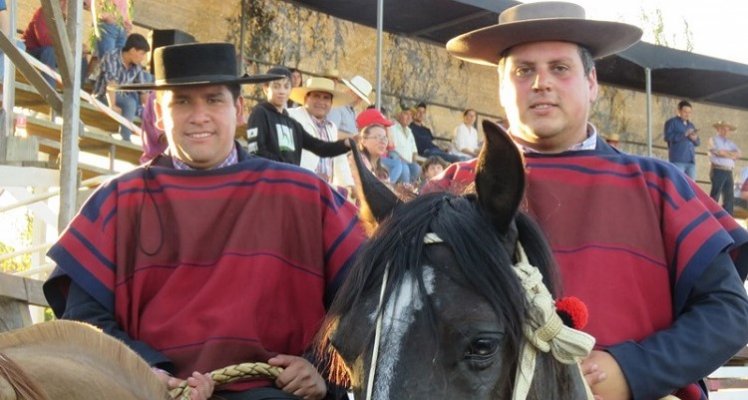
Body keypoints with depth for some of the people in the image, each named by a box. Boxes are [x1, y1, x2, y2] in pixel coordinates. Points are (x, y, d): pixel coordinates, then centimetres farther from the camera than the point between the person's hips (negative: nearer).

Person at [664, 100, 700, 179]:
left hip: (691, 160, 6)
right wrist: (684, 134, -17)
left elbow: (698, 142, 22)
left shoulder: (691, 125, 23)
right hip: (677, 160, -6)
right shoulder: (672, 122, 5)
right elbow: (668, 137, -11)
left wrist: (695, 138, -2)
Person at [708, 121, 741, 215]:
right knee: (714, 196, -8)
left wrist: (726, 153, -6)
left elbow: (738, 153, 8)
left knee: (729, 197, 4)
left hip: (728, 172, 7)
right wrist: (731, 154, 2)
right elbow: (719, 152, -13)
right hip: (718, 171, -7)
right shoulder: (714, 140, 1)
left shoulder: (730, 143, 22)